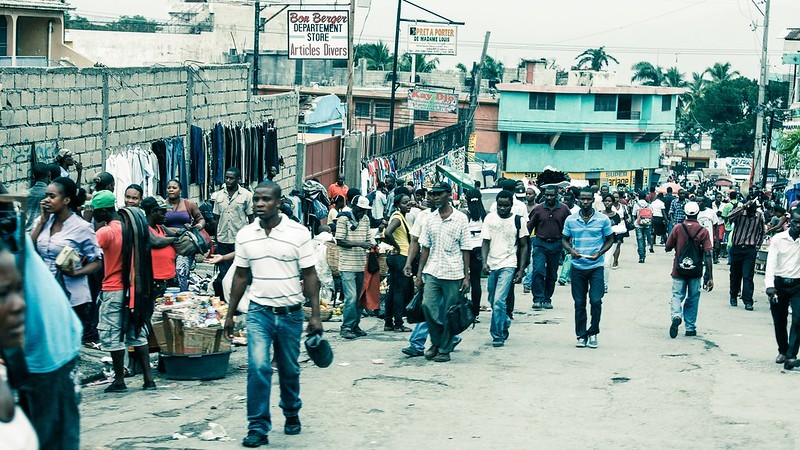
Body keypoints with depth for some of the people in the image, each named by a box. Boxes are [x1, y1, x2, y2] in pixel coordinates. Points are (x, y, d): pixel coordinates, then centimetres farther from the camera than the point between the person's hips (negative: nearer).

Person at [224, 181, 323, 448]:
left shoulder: (298, 233, -7)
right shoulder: (245, 235, 2)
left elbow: (309, 275, -4)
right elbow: (241, 276, 10)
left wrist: (315, 315, -8)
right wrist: (230, 314, 10)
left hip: (291, 313, -1)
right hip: (259, 311, 1)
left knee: (289, 370, 12)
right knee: (258, 367, -15)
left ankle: (291, 415, 36)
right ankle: (258, 428, -8)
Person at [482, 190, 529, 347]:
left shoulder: (518, 221, 0)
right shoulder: (490, 218, 3)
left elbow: (524, 246, 5)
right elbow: (485, 242, 1)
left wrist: (521, 269, -1)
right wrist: (484, 262, -14)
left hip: (508, 265, -3)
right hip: (492, 265, 3)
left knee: (498, 301, -14)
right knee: (493, 301, 13)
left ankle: (498, 335, -5)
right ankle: (505, 322, 39)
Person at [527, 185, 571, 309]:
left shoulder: (563, 209, 2)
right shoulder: (538, 209, 0)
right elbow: (529, 226, 7)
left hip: (556, 245, 1)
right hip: (540, 244, -1)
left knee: (552, 275, 9)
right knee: (538, 271, -14)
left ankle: (547, 299, 20)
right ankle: (538, 299, -11)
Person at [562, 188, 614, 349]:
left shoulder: (603, 219, -1)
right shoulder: (570, 220, 3)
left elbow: (609, 239, 7)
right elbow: (565, 239, 13)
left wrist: (599, 253, -10)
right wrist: (571, 250, -8)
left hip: (596, 266, -1)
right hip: (577, 267, 2)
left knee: (596, 301, -8)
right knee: (579, 303, 5)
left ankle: (593, 333, 9)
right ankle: (581, 335, 15)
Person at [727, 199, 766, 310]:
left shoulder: (759, 216, 2)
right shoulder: (740, 213, -5)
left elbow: (761, 232, 16)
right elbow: (730, 217, -28)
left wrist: (757, 246, 8)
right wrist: (743, 206, -31)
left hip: (750, 250, 0)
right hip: (736, 248, 0)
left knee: (748, 276, -7)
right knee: (735, 275, 12)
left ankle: (748, 301, -7)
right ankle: (733, 297, 29)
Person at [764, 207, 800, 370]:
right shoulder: (778, 239, -3)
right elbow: (771, 262, -12)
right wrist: (769, 285, -23)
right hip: (779, 283, 1)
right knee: (779, 321, 10)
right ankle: (782, 351, 29)